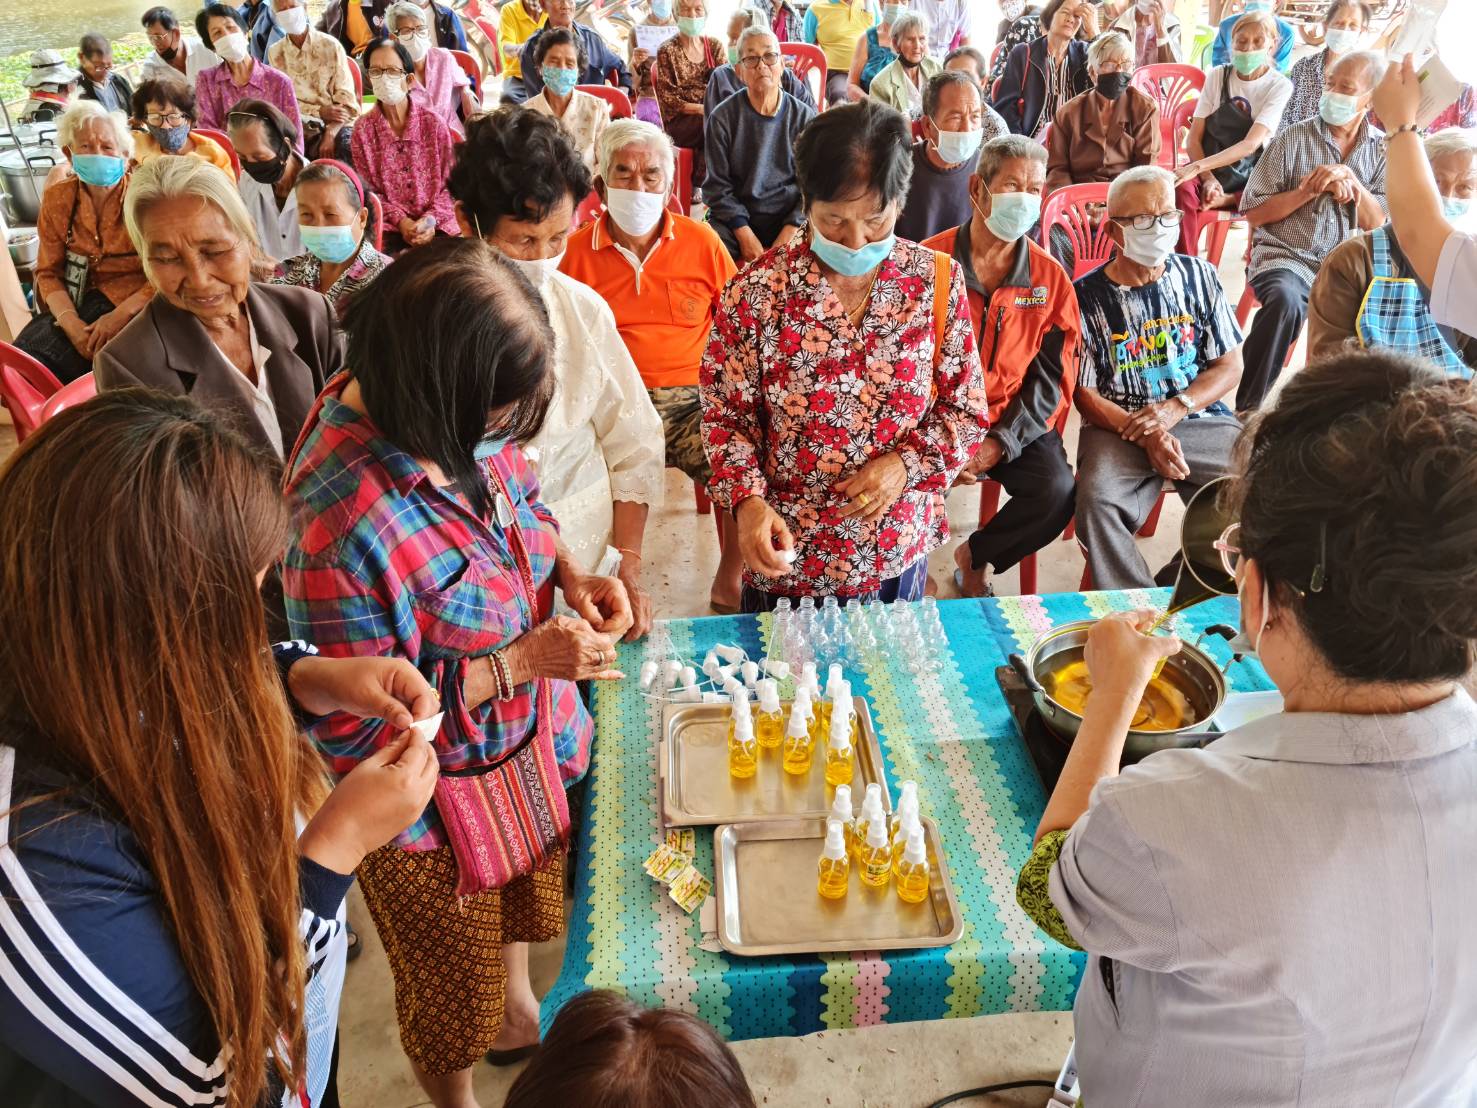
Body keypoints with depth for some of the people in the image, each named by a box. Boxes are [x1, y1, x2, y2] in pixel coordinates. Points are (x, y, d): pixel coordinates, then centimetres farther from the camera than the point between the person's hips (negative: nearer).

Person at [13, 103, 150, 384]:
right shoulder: (57, 199, 8)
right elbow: (49, 272, 7)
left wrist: (121, 314, -20)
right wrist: (72, 324, -14)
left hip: (134, 306, -4)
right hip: (79, 306, 4)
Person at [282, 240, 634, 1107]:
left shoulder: (455, 421, -17)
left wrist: (572, 572, -12)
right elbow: (356, 720, -26)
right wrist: (521, 660, -29)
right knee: (456, 989, 23)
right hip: (435, 804, -7)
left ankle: (519, 1013, 66)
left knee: (525, 902, 35)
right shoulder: (339, 523, -38)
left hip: (529, 742, 7)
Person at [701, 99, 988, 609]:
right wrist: (748, 501, -22)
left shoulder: (937, 281, -7)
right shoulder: (755, 291, -13)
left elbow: (966, 410, -1)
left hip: (900, 552, 2)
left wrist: (907, 463, -18)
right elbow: (726, 415, -6)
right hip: (787, 557, -1)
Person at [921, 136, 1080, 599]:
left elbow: (1052, 378, 2)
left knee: (1057, 491, -23)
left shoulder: (1051, 278, 3)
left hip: (1015, 423, 2)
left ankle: (975, 557, 7)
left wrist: (1001, 442, -13)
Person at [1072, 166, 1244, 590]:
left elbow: (1229, 366, 10)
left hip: (1201, 419, 3)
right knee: (1096, 500, -33)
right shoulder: (1087, 296, 0)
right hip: (1119, 427, -2)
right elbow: (1085, 394, -1)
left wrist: (1174, 409, -10)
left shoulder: (1199, 276, 10)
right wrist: (1147, 436, -16)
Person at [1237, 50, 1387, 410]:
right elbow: (1254, 213, -1)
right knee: (1286, 300, -37)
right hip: (1286, 256, -3)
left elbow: (1377, 225, 4)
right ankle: (1246, 407, -26)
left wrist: (1351, 180, -10)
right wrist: (1310, 190, -12)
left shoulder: (1382, 149, 11)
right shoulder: (1293, 139, 2)